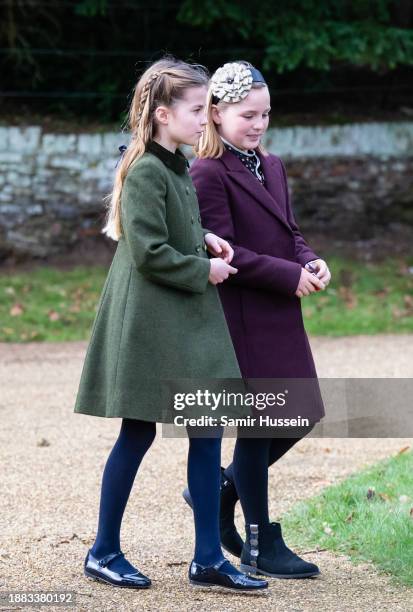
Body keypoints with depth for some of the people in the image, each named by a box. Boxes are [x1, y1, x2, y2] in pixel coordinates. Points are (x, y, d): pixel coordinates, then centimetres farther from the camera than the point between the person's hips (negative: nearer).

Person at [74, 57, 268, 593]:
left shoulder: (177, 167, 11)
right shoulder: (146, 172, -17)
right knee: (137, 434, 1)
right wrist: (203, 269, -12)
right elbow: (148, 251, -21)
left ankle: (208, 558, 10)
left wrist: (206, 239, 7)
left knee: (208, 429, 6)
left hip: (188, 323, 9)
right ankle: (103, 552, 15)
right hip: (148, 322, -9)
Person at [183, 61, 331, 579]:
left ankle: (219, 491, 29)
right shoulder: (208, 174, -12)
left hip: (280, 317, 8)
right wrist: (290, 277, -18)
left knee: (299, 416, 11)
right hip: (240, 318, -8)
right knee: (258, 427, -1)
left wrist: (311, 262, -3)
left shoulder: (271, 166, 14)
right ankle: (260, 546, 11)